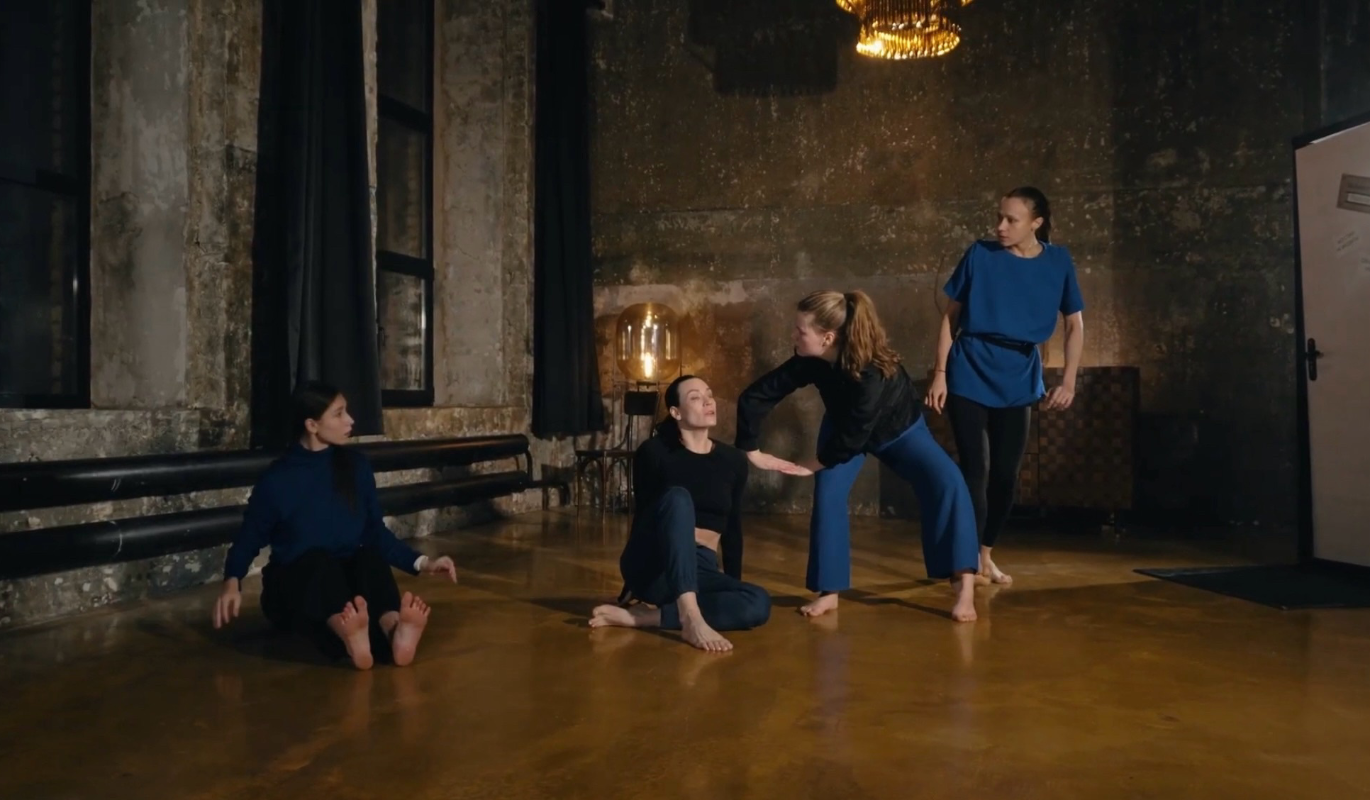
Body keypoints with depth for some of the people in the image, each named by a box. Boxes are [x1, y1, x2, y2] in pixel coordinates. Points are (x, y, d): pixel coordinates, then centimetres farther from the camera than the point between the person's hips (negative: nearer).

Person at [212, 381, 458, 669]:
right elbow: (248, 540, 0)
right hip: (294, 587, -2)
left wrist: (423, 563, -3)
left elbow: (376, 532, 7)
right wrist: (232, 582, -20)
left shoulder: (356, 465, 2)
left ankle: (395, 630, -62)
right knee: (319, 560, -35)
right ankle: (351, 637, -67)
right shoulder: (276, 479, -7)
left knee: (370, 559, -31)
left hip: (350, 578, 3)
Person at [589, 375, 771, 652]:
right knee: (677, 498, -32)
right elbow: (642, 517, -1)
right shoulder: (654, 452, -4)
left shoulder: (733, 460, 6)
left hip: (699, 572, 4)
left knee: (759, 603, -27)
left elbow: (732, 530, 11)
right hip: (652, 565, -3)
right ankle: (690, 618, -44)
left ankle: (636, 616, -27)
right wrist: (631, 583, -2)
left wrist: (733, 589, 12)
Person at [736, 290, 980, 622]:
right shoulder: (809, 360, -28)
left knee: (947, 481, -25)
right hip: (843, 429, 4)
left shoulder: (873, 373, -43)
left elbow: (853, 437, -34)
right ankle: (829, 592, -1)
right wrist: (751, 451, -17)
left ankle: (965, 586, -19)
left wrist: (814, 464, -20)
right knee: (828, 494, -17)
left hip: (899, 431, -4)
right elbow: (754, 397, -20)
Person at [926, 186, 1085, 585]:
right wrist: (940, 373, -9)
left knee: (1007, 474, 9)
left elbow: (1075, 325, 4)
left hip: (1018, 382, 3)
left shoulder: (1058, 262, -2)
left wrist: (1069, 381, -6)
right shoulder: (980, 254, -8)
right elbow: (950, 316, -3)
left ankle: (986, 553, 28)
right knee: (976, 471, -6)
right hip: (969, 378, -3)